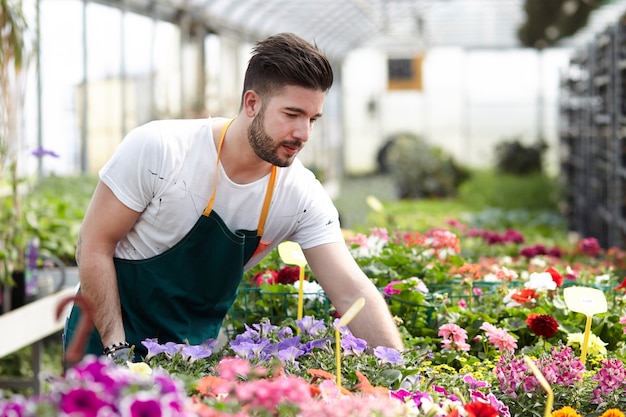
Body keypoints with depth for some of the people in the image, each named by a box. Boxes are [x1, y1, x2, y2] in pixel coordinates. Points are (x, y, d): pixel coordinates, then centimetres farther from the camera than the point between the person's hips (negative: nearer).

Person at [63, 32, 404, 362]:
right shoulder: (157, 148, -21)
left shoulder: (304, 197, -13)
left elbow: (353, 293, -15)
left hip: (198, 345, 4)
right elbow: (94, 244, -14)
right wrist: (118, 350, -19)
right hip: (110, 333, -4)